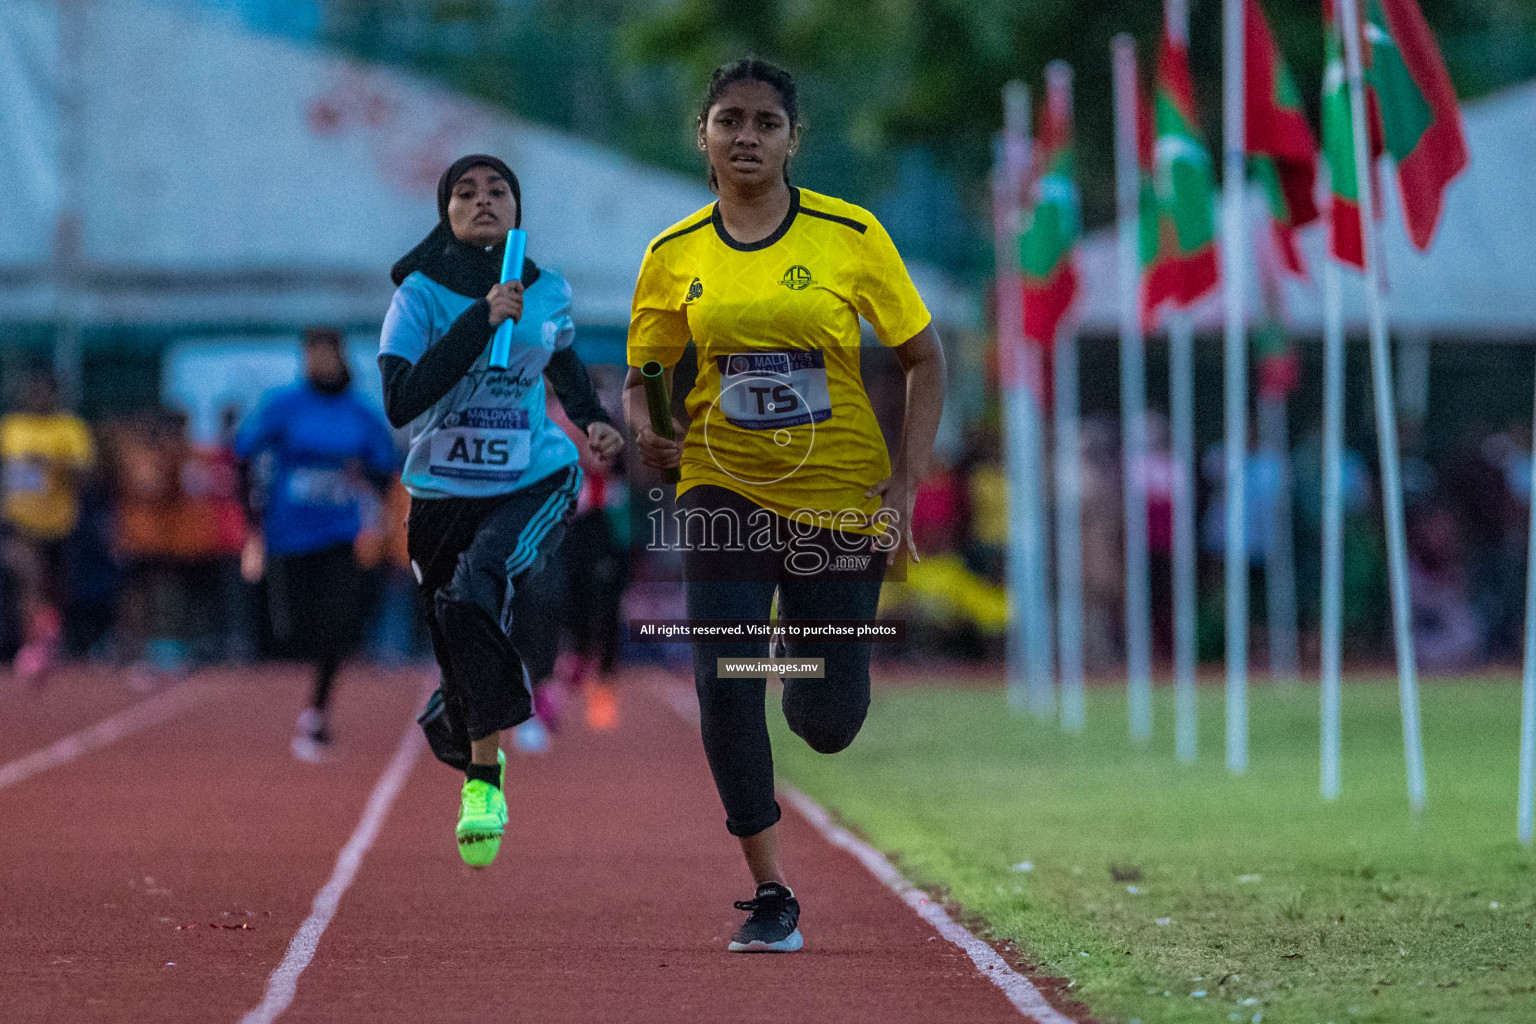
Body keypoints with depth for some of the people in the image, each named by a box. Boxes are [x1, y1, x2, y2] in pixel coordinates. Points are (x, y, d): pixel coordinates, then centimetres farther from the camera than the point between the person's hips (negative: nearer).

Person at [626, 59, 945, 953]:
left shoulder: (849, 236, -6)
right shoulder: (675, 256, 1)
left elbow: (926, 360, -1)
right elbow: (642, 374, 11)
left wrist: (905, 486, -9)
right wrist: (644, 430, -12)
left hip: (840, 498, -1)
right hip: (725, 489, 1)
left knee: (830, 724, -1)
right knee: (724, 684, -15)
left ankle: (815, 679, 40)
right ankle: (772, 895, 0)